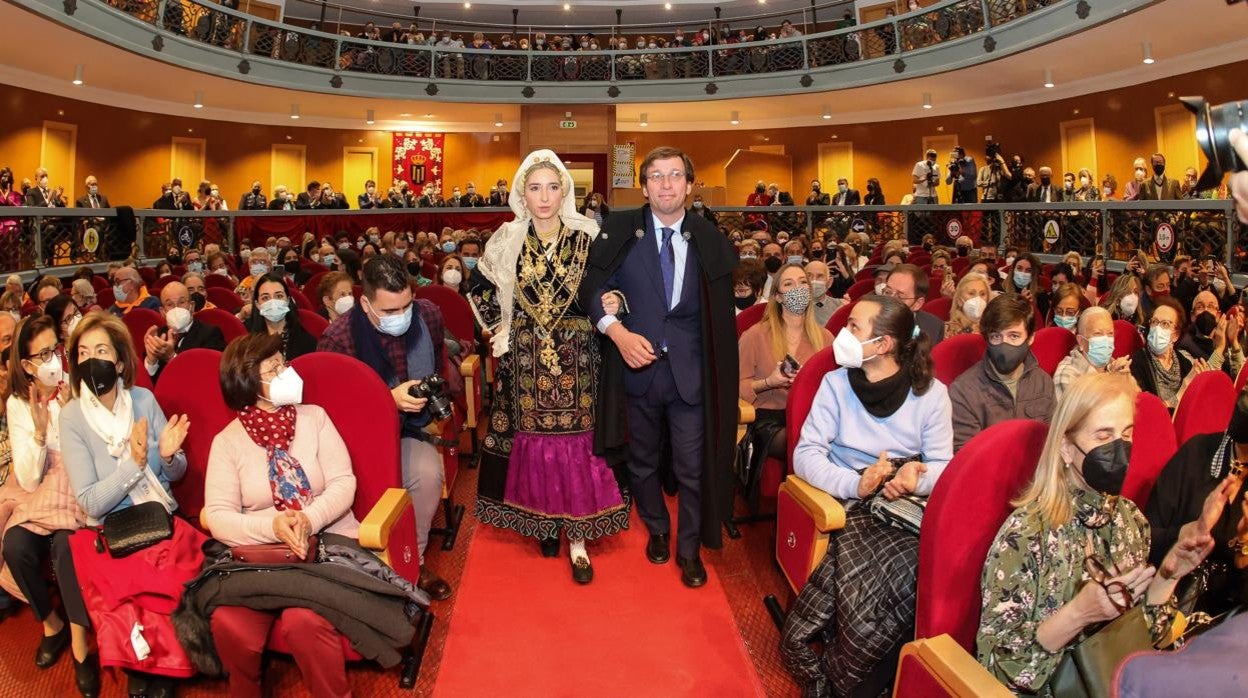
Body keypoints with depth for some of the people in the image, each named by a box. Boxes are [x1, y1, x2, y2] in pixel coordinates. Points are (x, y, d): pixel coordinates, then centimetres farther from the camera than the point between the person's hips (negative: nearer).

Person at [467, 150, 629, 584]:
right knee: (533, 440, 5)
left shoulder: (587, 238, -2)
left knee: (575, 441, -1)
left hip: (576, 357, -1)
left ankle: (576, 537, 5)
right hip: (526, 359, 1)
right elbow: (478, 287, 14)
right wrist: (498, 327, 7)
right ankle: (543, 521, 21)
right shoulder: (506, 241, 2)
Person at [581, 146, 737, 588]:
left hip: (690, 372, 0)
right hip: (637, 367, 0)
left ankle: (690, 549, 25)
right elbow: (592, 286, -5)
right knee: (642, 461, 17)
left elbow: (720, 311, 3)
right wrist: (617, 331, -19)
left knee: (693, 466, 5)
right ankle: (657, 531, 41)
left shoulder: (709, 240, 1)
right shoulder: (619, 230, -3)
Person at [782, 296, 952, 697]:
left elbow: (942, 465, 2)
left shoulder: (931, 392, 5)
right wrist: (856, 484, -23)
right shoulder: (836, 383, 3)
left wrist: (915, 479, -22)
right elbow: (805, 455, -5)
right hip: (854, 507, -1)